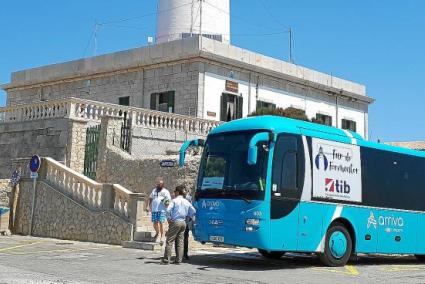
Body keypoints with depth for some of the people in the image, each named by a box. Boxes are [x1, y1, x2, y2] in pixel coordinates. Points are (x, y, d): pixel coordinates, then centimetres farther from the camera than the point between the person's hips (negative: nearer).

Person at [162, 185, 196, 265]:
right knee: (180, 242, 9)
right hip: (183, 223, 6)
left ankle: (166, 260, -6)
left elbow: (168, 210, -16)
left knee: (169, 241, -3)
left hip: (175, 222, -6)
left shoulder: (175, 200, -5)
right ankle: (178, 260, 7)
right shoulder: (187, 202, 11)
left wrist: (169, 219, -5)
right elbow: (193, 211, 13)